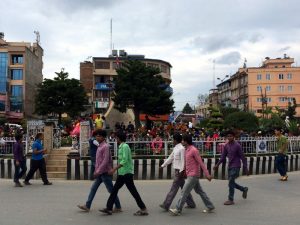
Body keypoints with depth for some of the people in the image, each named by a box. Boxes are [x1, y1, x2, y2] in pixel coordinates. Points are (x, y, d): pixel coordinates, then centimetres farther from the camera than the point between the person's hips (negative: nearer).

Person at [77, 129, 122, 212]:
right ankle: (87, 206, 17)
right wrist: (96, 171, 16)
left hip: (105, 172, -9)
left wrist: (98, 171, -20)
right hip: (100, 173, 9)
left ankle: (118, 207, 11)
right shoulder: (99, 146, 12)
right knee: (93, 188, 10)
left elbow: (105, 160, -21)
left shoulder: (105, 146, -15)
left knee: (111, 190, 0)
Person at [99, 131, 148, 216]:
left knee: (133, 191, -4)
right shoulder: (121, 147, 15)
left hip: (126, 172, -10)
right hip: (122, 173, 10)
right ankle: (109, 208, 15)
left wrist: (115, 169, -22)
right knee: (115, 189, 10)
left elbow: (124, 160, -23)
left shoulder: (125, 146, -14)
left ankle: (143, 209, 4)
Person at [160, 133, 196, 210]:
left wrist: (181, 171, -19)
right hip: (177, 171, 9)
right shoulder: (175, 148, 12)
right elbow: (170, 158, 20)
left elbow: (183, 161, -18)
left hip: (180, 171, -9)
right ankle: (191, 204, 24)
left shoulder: (181, 149, -16)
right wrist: (163, 165, 21)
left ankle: (166, 205, -3)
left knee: (174, 188, -6)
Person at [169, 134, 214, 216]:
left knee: (184, 192, -6)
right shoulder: (187, 150, 11)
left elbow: (201, 163, -17)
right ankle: (210, 207, 24)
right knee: (200, 191, 15)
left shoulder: (194, 150, -17)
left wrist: (207, 174, -17)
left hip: (193, 175, -10)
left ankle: (178, 210, 0)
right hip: (190, 175, 10)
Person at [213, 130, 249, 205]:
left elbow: (242, 157, -10)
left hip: (236, 166, -7)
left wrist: (246, 168, -10)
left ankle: (231, 200, 4)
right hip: (230, 166, 7)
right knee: (231, 183, 12)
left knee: (231, 183, -8)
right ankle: (244, 189, 35)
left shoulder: (237, 145, -12)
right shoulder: (226, 145, 6)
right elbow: (223, 156, 12)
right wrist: (217, 165, 5)